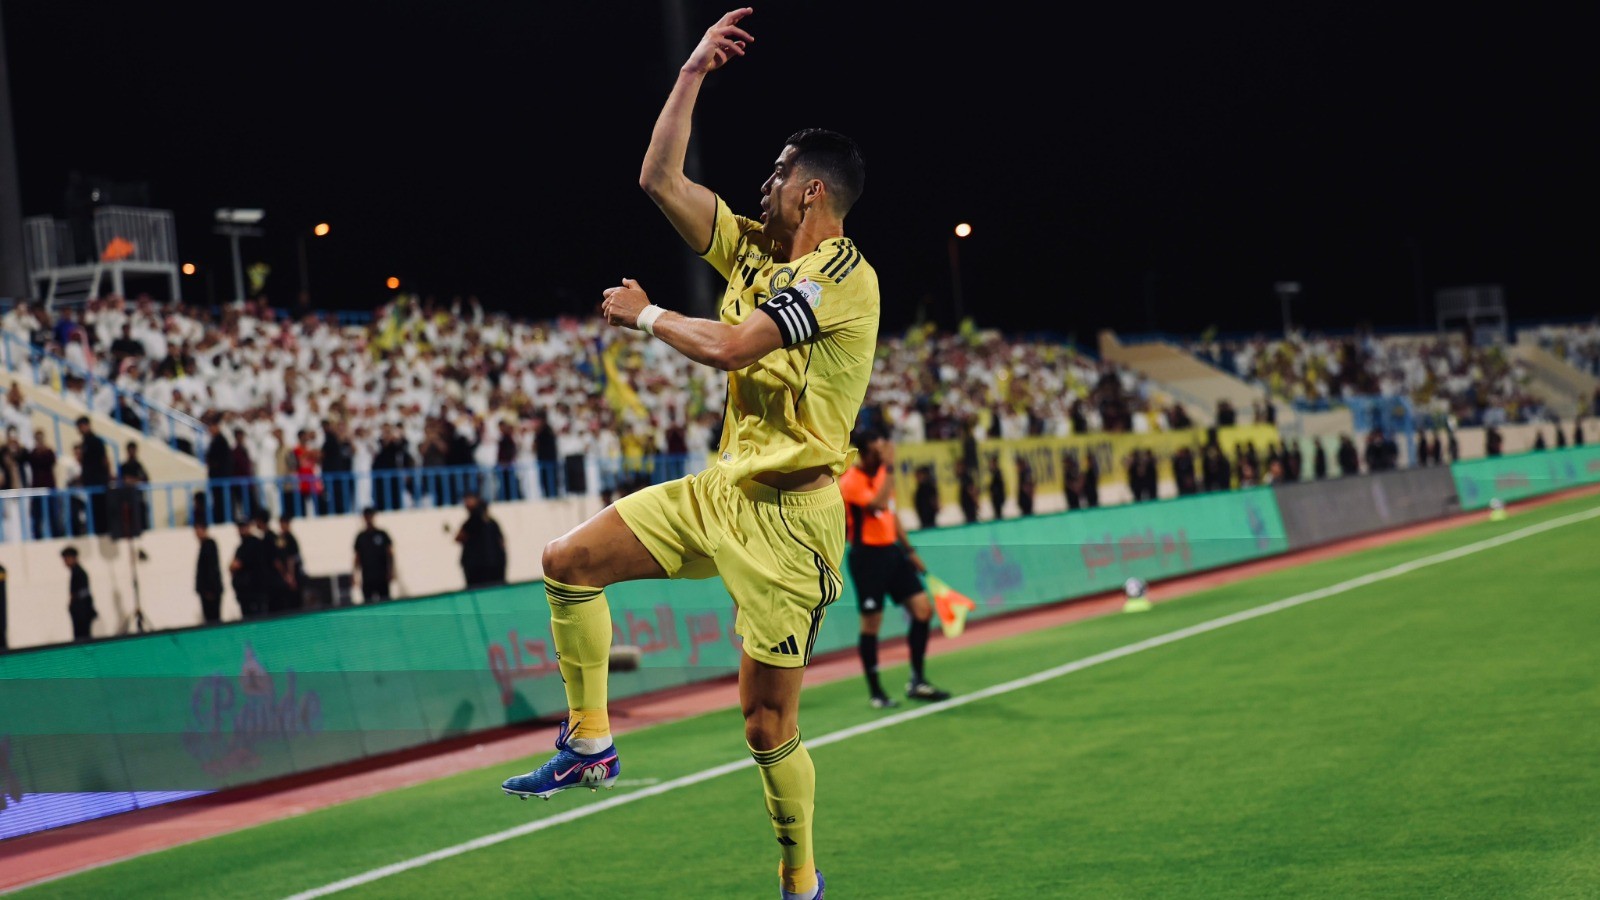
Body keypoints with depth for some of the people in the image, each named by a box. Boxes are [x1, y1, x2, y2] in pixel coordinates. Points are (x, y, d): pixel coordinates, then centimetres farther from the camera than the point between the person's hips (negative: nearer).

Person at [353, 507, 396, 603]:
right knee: (367, 602, -2)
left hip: (382, 576, -2)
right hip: (367, 577, 2)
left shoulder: (382, 535, 2)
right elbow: (358, 556, 12)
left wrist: (390, 571, -5)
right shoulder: (361, 537, 9)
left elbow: (390, 554, 2)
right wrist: (355, 573, 6)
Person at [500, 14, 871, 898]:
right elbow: (660, 178, 10)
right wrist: (694, 71, 6)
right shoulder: (753, 249, 9)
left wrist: (645, 313, -7)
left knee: (768, 724, -3)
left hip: (787, 513, -8)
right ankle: (590, 742, 13)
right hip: (720, 489, 8)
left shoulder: (842, 276, -16)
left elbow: (728, 346, -24)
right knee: (568, 561, 4)